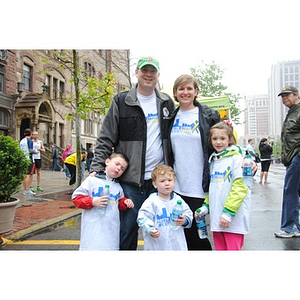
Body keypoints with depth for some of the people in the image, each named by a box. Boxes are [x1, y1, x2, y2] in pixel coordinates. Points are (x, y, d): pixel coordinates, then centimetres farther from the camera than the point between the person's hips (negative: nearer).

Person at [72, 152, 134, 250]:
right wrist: (92, 202, -16)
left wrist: (125, 202, 4)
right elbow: (77, 197, -3)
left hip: (112, 229, 5)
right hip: (93, 228, -5)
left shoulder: (118, 187, 15)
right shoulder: (92, 180, -1)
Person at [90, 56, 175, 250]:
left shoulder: (167, 103, 9)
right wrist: (96, 168, -11)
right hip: (130, 181, -2)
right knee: (128, 229, 6)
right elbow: (105, 140, -1)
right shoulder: (121, 102, -1)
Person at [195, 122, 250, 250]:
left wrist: (228, 212, -19)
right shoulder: (213, 160, 14)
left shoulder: (237, 158, -7)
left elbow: (240, 187, -14)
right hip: (216, 217, 7)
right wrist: (206, 206, 9)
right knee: (220, 248, 13)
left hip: (234, 217, -6)